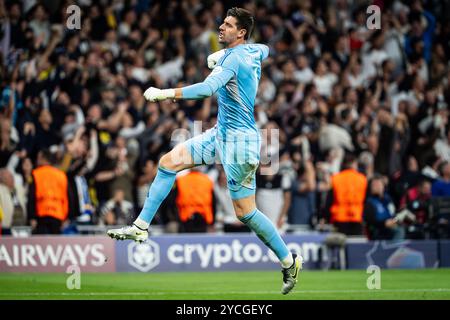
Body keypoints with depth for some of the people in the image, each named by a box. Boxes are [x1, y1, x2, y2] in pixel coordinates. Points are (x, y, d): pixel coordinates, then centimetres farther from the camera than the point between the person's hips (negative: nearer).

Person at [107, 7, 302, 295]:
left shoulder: (235, 58, -19)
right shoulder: (254, 51, 7)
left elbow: (208, 88, -34)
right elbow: (266, 50, 34)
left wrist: (165, 94, -35)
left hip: (239, 140, -10)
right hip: (220, 133, 10)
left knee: (245, 212, -5)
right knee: (169, 162, 3)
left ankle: (289, 262, 9)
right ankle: (141, 227, 4)